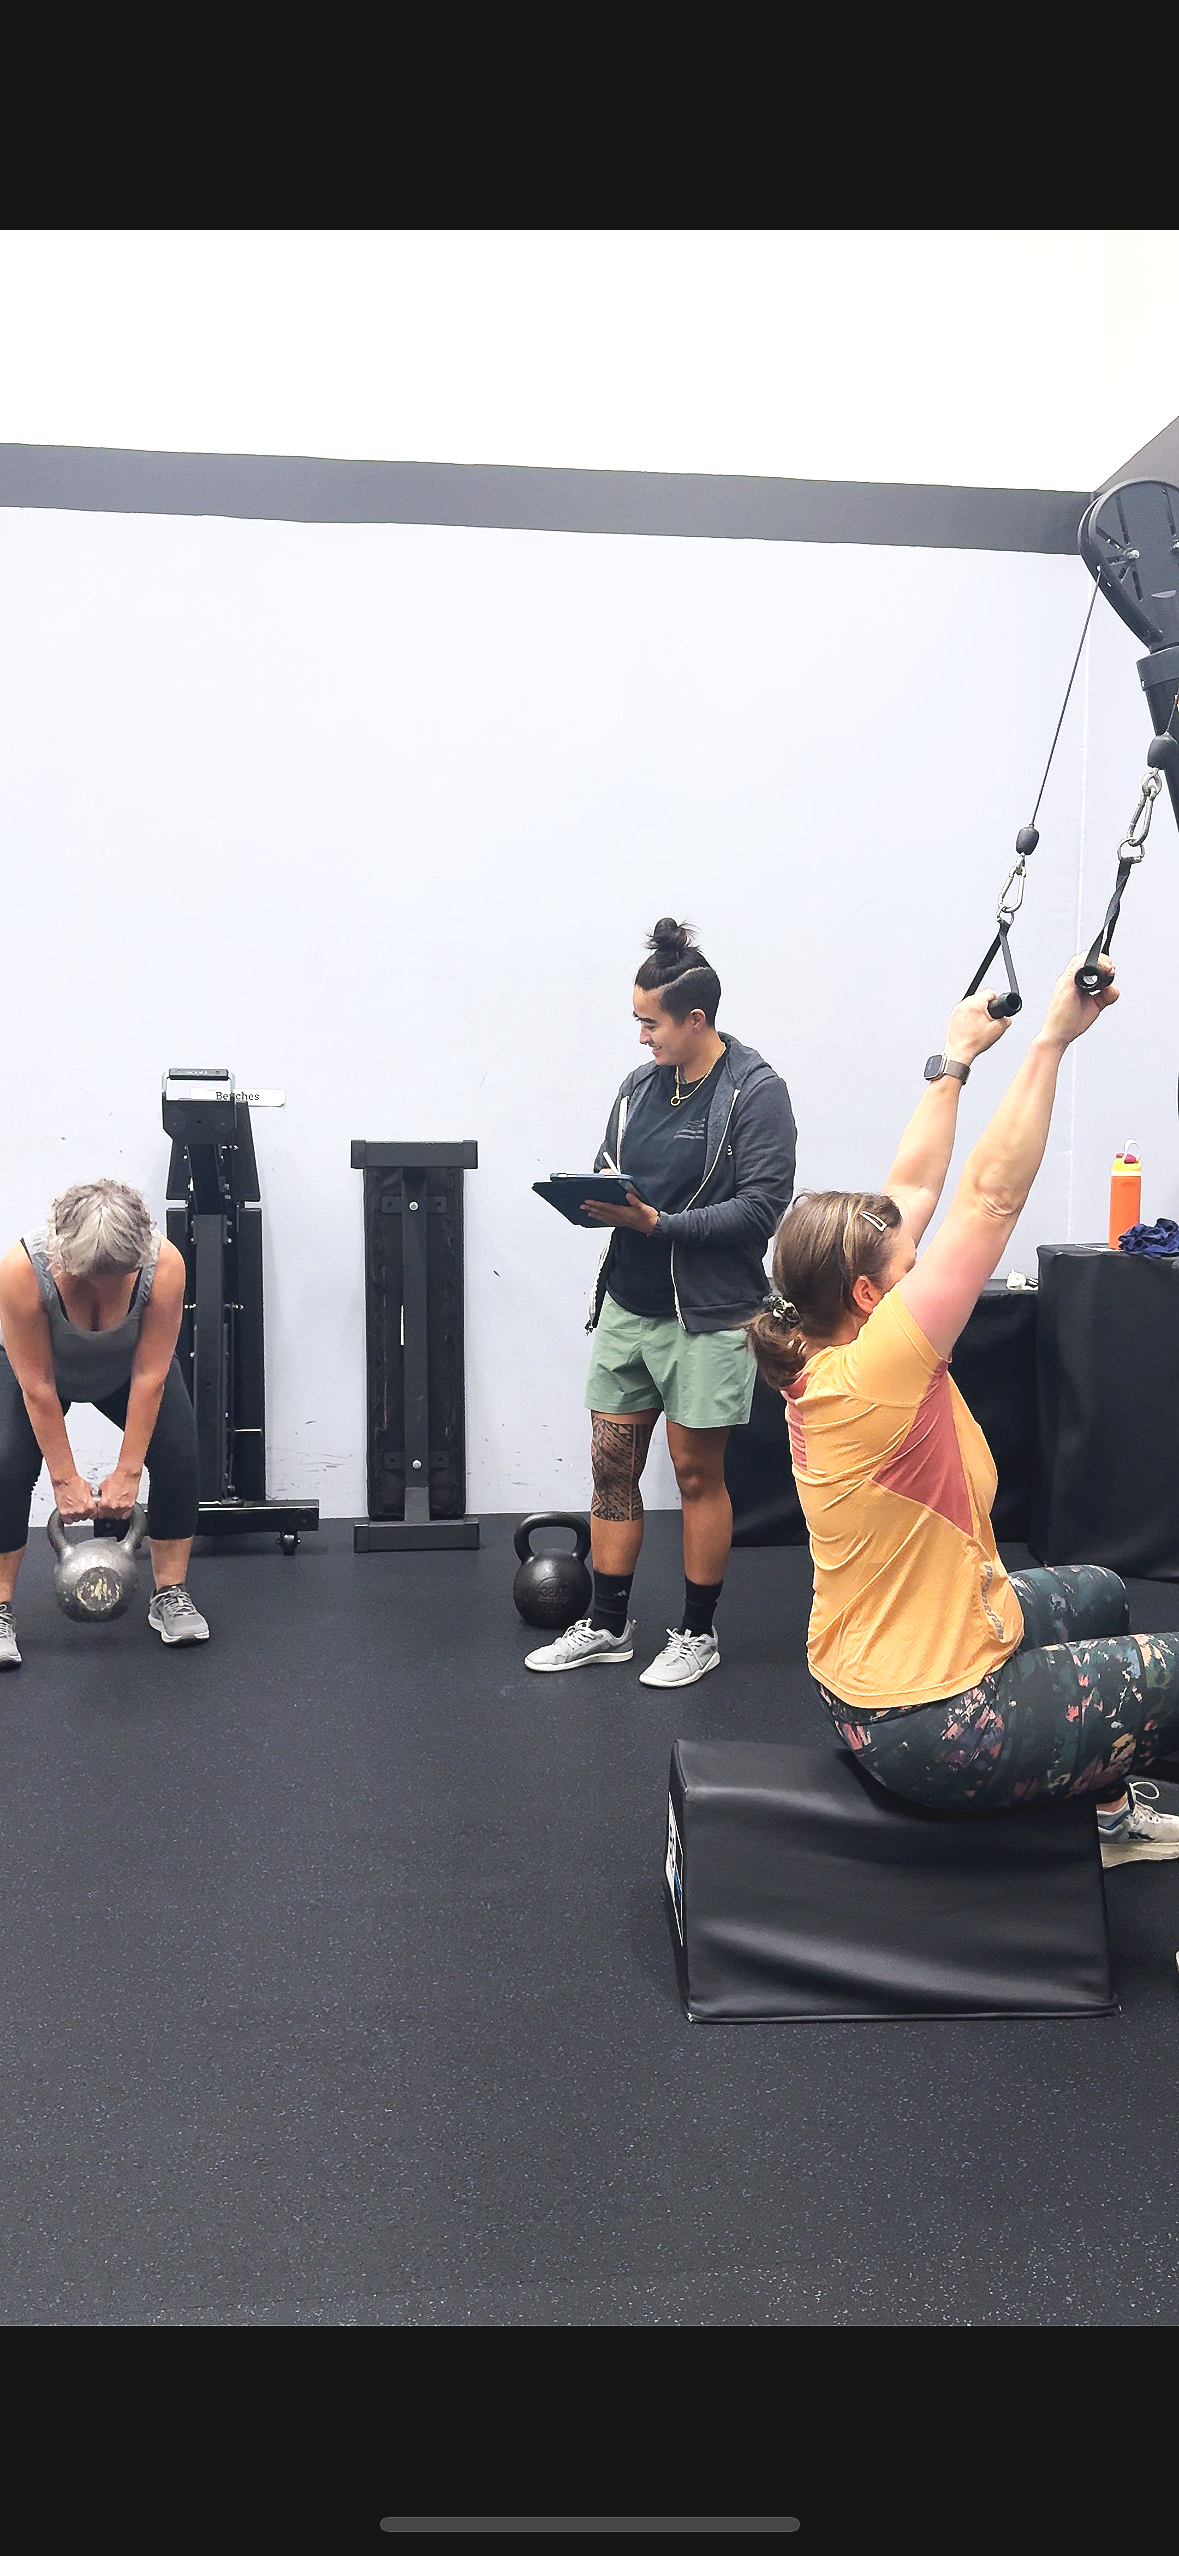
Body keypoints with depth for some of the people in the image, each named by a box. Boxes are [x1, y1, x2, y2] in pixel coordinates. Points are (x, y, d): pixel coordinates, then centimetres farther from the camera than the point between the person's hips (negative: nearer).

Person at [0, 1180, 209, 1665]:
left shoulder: (165, 1265, -37)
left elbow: (149, 1377, -29)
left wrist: (127, 1472, -26)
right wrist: (65, 1479, -26)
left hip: (126, 1366, 1)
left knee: (178, 1456, -13)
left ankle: (171, 1596, 1)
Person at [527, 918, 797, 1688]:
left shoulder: (756, 1092, -10)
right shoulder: (639, 1086, 9)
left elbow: (760, 1208, -16)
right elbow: (608, 1171, 18)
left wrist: (653, 1222, -21)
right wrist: (594, 1198, -7)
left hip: (707, 1314, -6)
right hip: (628, 1305, 6)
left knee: (697, 1473, 5)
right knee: (612, 1462, 10)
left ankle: (698, 1633, 22)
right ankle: (608, 1626, 24)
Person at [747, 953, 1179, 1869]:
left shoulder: (823, 1359, -4)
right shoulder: (874, 1370, -29)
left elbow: (912, 1190, 5)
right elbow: (992, 1197, -29)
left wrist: (956, 1061, 12)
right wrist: (1051, 1040, -24)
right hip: (939, 1730, -10)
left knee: (1098, 1592, 31)